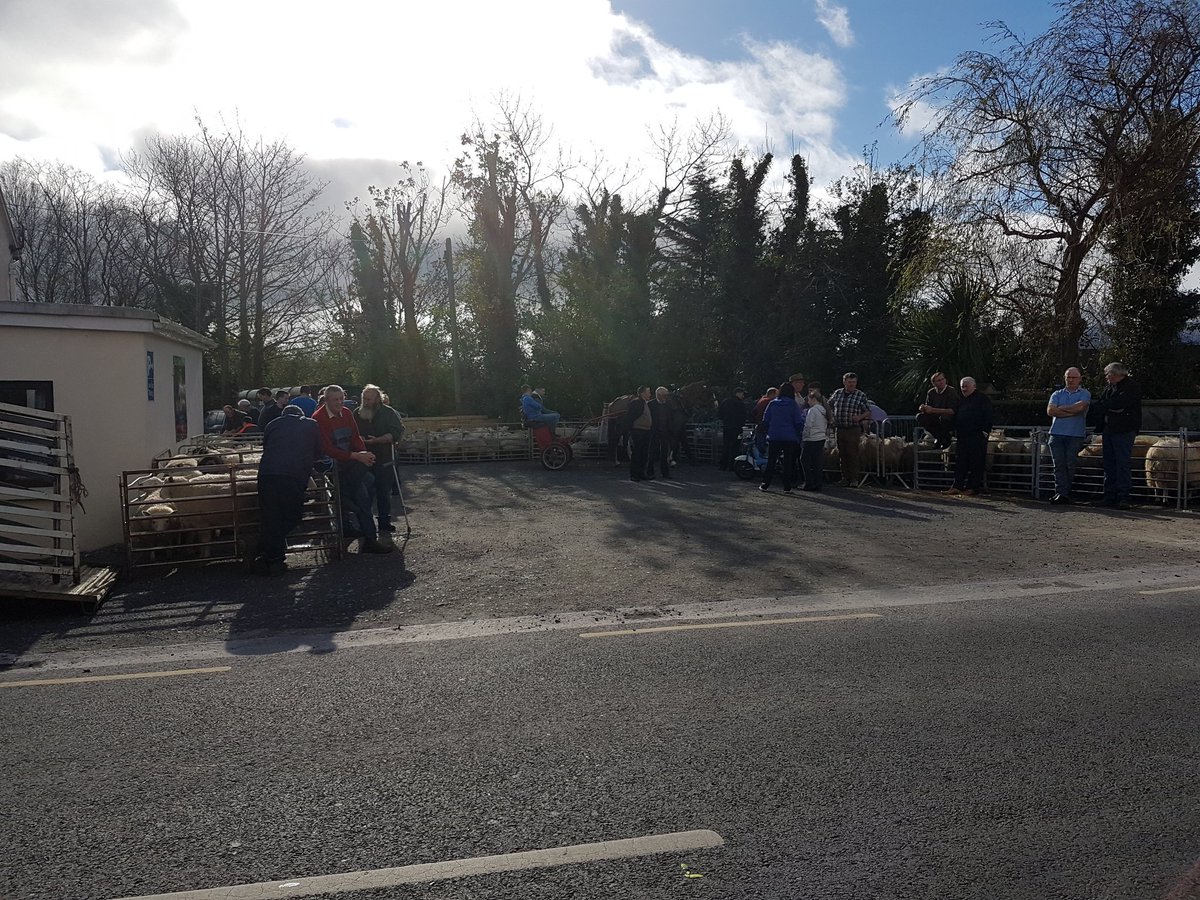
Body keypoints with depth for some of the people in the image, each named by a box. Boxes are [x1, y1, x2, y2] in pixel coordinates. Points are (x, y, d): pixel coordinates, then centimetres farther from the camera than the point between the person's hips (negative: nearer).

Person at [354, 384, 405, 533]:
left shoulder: (389, 413, -2)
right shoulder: (357, 413, 8)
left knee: (384, 492, 4)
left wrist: (377, 440, -22)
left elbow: (397, 432, -12)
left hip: (383, 460, -2)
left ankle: (384, 520, 13)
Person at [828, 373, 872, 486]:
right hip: (839, 429, 4)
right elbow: (829, 405, 25)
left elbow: (868, 412, 2)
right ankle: (845, 478, 18)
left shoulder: (861, 396, -2)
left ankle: (854, 479, 1)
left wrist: (860, 417, -16)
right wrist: (831, 417, 12)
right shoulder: (837, 393, 8)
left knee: (853, 454, -5)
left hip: (853, 430, -4)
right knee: (842, 454, 9)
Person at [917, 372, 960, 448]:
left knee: (943, 417, -38)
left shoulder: (952, 392, -13)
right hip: (936, 421, 5)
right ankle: (939, 437, -5)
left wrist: (933, 410, -28)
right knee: (920, 417, -18)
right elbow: (928, 407, 7)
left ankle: (946, 438, -7)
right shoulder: (931, 392, 4)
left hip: (951, 422, -5)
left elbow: (953, 411, -22)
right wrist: (923, 408, -20)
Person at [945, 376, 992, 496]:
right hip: (963, 436, 7)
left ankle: (973, 487, -1)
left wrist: (985, 431, -16)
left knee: (976, 463, -4)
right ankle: (957, 486, 5)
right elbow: (956, 416, 25)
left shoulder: (982, 398, -2)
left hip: (977, 436, -7)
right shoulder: (961, 400, 19)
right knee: (960, 461, 5)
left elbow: (988, 416, -9)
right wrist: (955, 430, 14)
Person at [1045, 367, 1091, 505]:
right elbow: (1050, 411, 0)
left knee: (1070, 465, -4)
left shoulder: (1085, 394, 8)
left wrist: (1061, 408, -2)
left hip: (1076, 435, -2)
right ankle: (1061, 492, -5)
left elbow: (1080, 407, -13)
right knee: (1059, 465, -4)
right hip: (1057, 434, 3)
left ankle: (1064, 493, 0)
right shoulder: (1057, 394, 16)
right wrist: (1071, 412, -7)